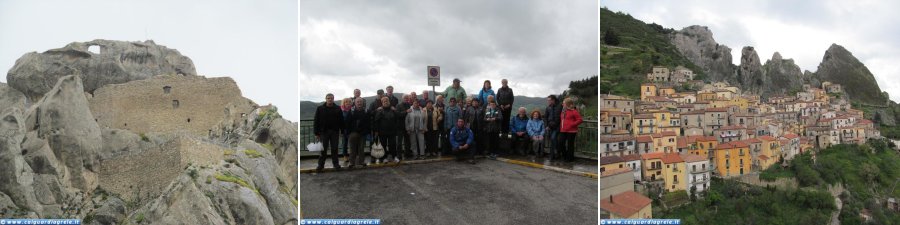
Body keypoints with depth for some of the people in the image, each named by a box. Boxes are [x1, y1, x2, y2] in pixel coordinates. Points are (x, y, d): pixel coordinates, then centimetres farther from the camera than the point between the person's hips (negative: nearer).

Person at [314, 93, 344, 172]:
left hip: (335, 132, 1)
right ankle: (321, 164, 9)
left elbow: (341, 121, 4)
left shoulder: (337, 109, 4)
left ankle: (335, 163, 15)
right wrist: (316, 133, -3)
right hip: (324, 132, -1)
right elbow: (316, 121, 2)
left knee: (334, 148, 5)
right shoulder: (320, 108, 3)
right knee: (323, 149, 2)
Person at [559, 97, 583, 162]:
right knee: (561, 142, 1)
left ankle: (570, 158, 13)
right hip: (563, 131, 7)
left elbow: (579, 120, -11)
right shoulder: (563, 111, 14)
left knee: (570, 144, 1)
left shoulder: (574, 111, -9)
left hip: (571, 131, -7)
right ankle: (564, 155, 20)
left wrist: (572, 124, -17)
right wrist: (561, 127, 11)